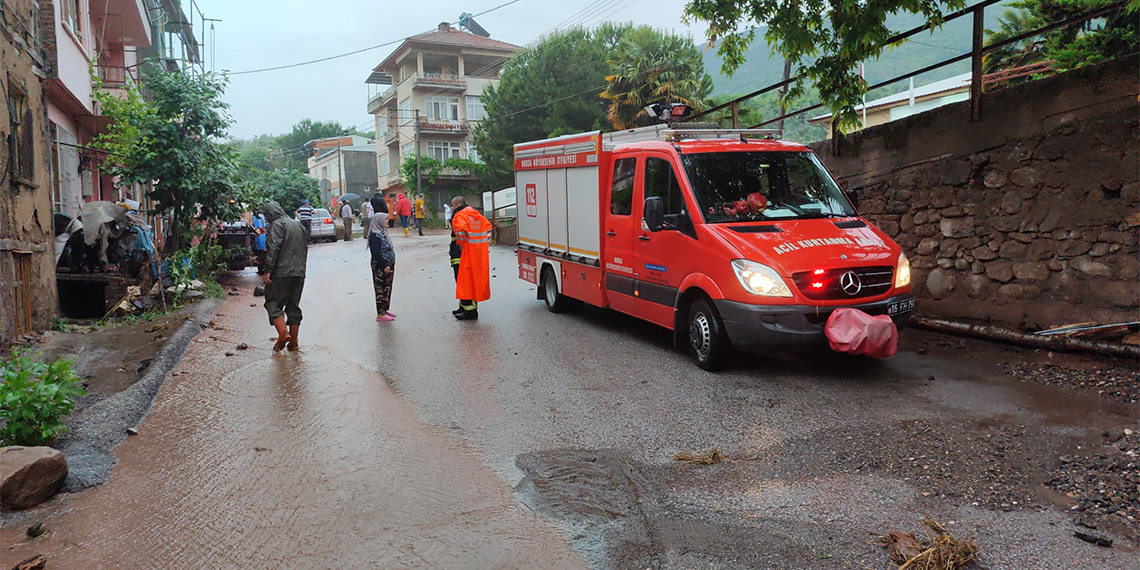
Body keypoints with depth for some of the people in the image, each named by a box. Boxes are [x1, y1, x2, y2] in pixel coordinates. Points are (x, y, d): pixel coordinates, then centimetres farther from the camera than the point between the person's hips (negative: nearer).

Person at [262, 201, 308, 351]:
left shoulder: (277, 224, -6)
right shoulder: (298, 225, 19)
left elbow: (274, 248, -17)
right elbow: (305, 248, 23)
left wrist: (268, 270, -18)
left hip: (282, 272, -7)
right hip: (299, 272, 7)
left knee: (273, 302, 1)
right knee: (294, 305, 11)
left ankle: (283, 333, -17)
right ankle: (293, 341, 12)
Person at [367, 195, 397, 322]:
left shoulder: (382, 232, 12)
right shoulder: (375, 236, -18)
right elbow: (376, 253, -22)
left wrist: (390, 264, 18)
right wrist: (384, 266, -21)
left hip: (387, 265, 10)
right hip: (380, 267, -10)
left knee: (387, 288, 16)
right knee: (381, 289, -3)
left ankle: (384, 310, 26)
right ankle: (380, 314, 3)